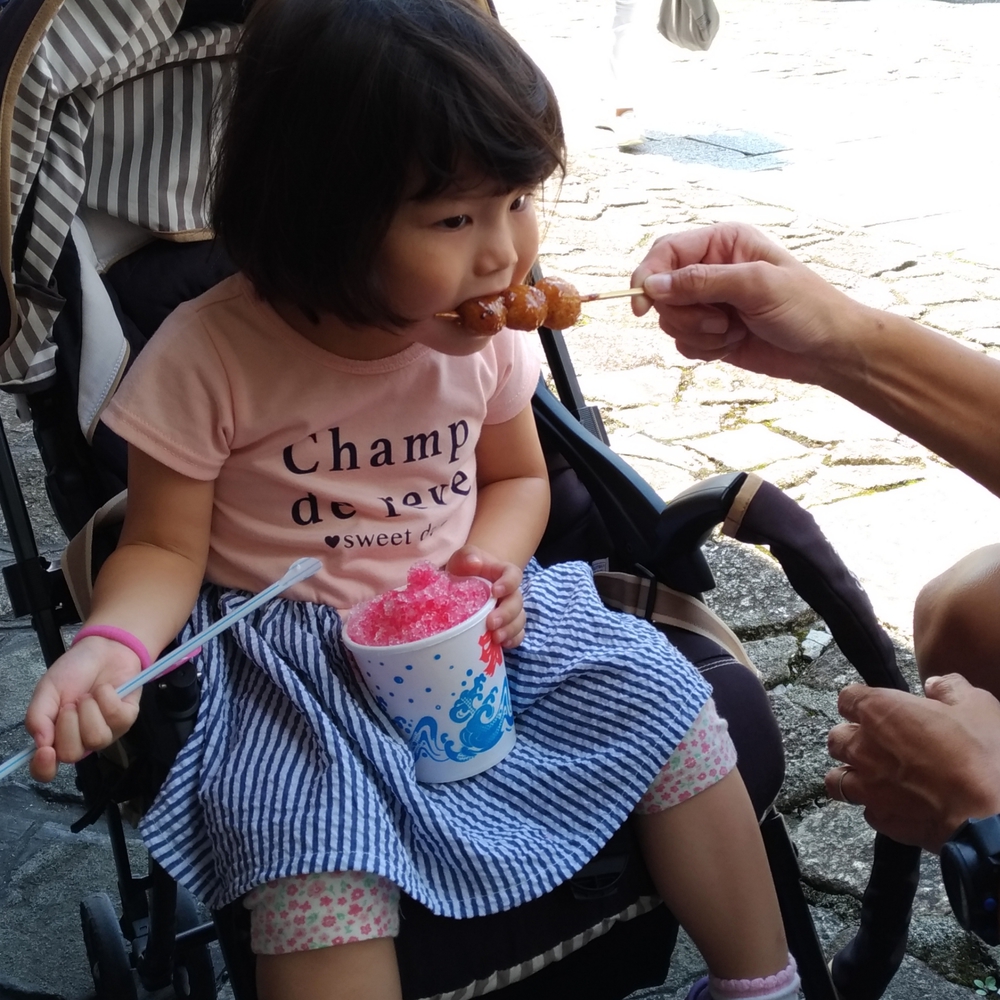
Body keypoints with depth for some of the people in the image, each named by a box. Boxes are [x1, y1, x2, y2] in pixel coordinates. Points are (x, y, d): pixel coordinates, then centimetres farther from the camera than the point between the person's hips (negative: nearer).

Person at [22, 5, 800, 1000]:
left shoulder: (483, 335, -4)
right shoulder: (210, 357, -17)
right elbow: (165, 547, -8)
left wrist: (492, 560, -9)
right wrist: (112, 641, -30)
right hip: (287, 652, -4)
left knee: (669, 708, -10)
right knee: (321, 880, -29)